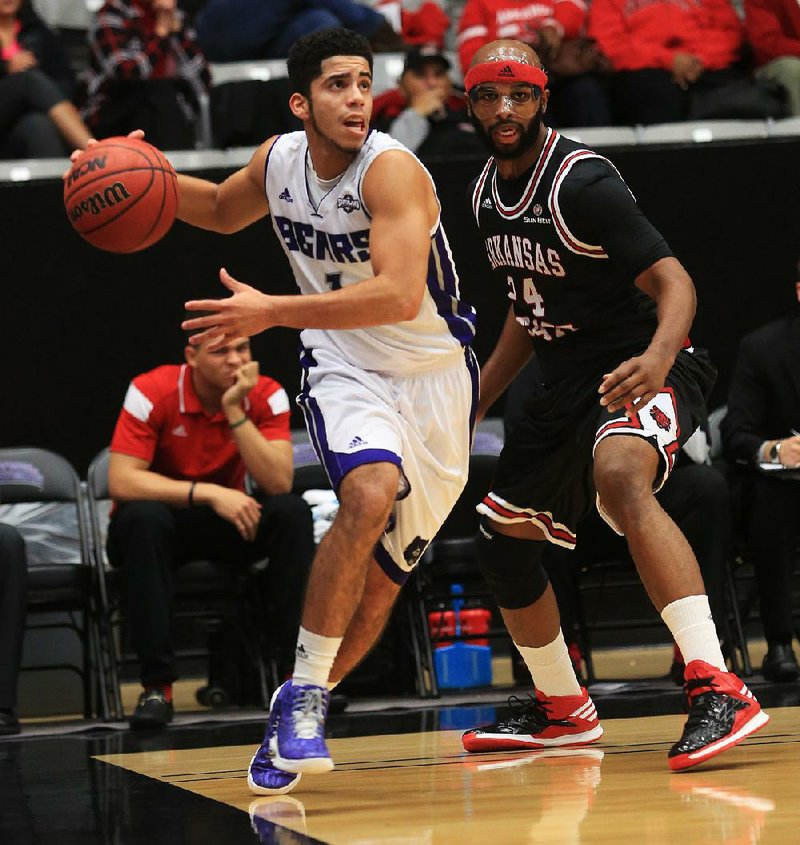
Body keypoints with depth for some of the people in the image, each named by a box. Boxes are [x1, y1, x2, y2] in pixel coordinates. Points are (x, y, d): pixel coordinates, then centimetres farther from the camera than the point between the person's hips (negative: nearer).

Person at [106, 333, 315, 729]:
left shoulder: (266, 395, -12)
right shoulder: (151, 393, -19)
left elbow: (279, 483, -24)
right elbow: (121, 481, -27)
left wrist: (235, 412, -31)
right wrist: (208, 493, -34)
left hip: (228, 524, 2)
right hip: (160, 525, -2)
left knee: (293, 511, -26)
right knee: (143, 515, -37)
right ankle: (157, 684, -33)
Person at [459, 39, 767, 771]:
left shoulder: (582, 183, -19)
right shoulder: (488, 194, 7)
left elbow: (673, 283, -26)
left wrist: (657, 358, -46)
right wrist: (473, 403, 19)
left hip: (644, 369, -9)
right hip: (570, 381, 9)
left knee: (618, 476, -38)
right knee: (502, 537, 14)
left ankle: (719, 689, -46)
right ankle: (563, 710, 35)